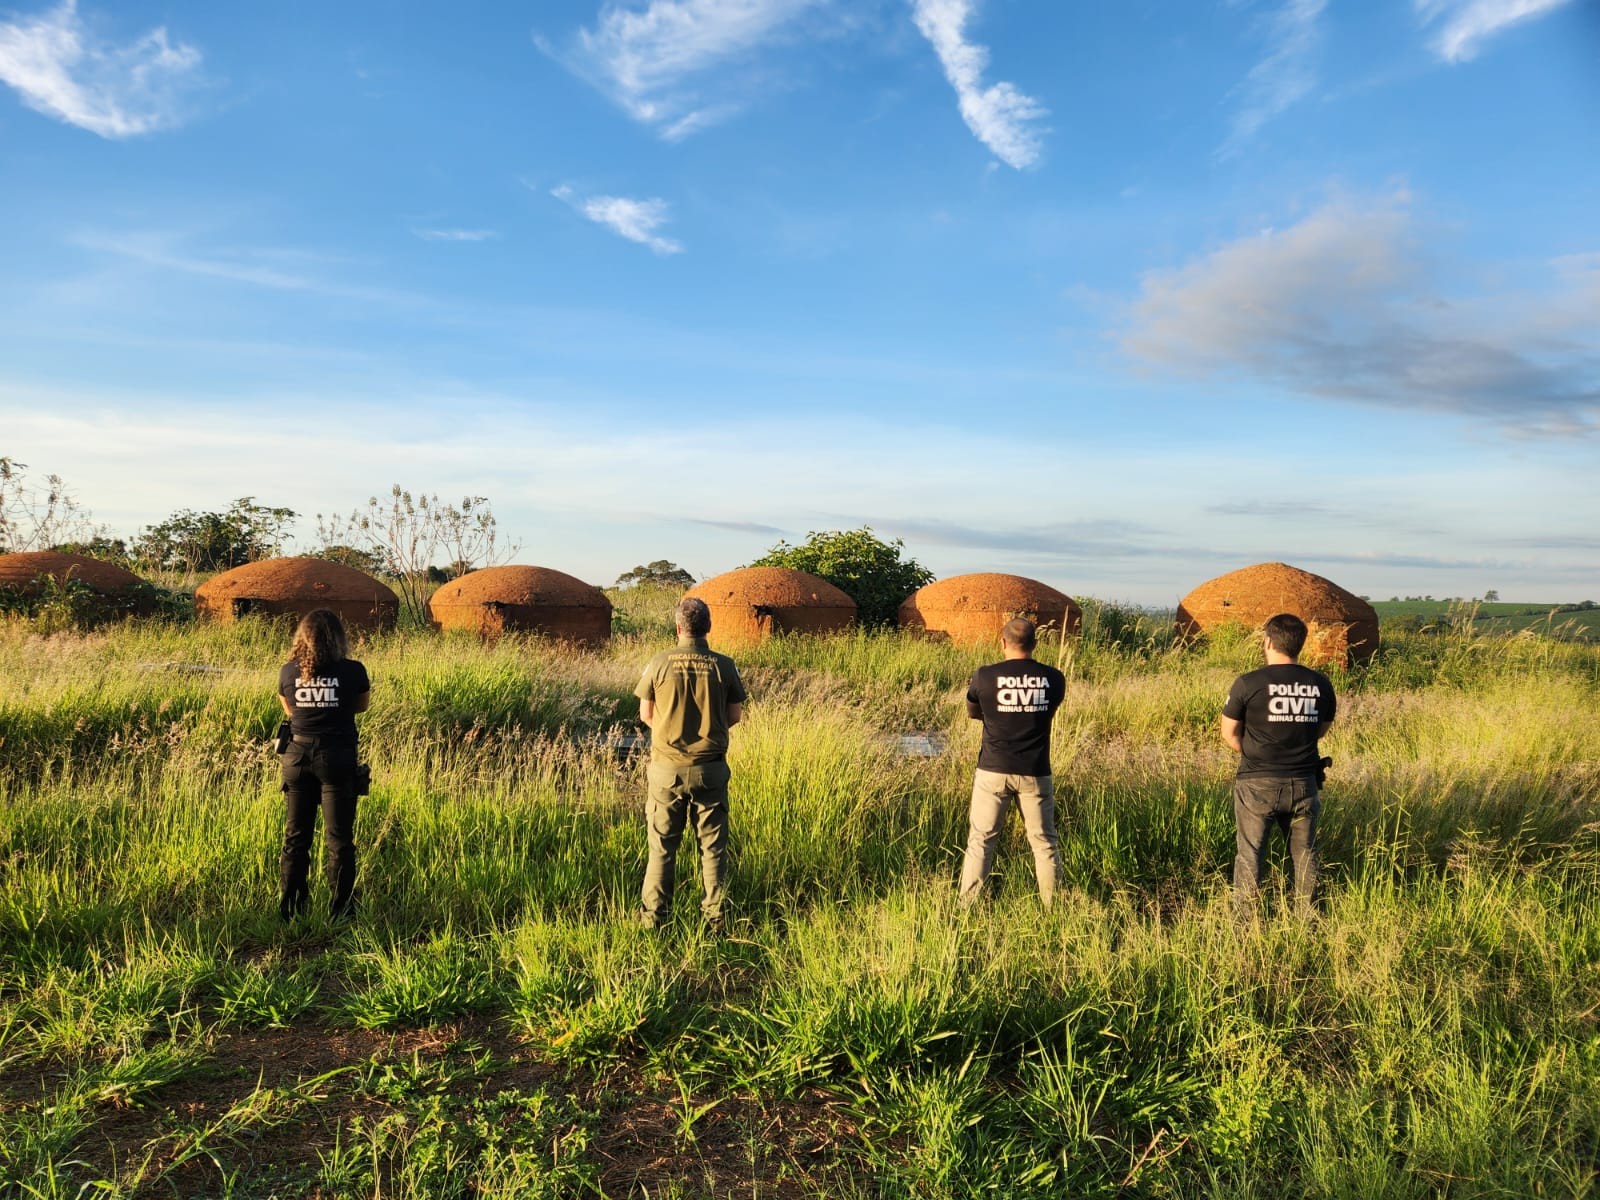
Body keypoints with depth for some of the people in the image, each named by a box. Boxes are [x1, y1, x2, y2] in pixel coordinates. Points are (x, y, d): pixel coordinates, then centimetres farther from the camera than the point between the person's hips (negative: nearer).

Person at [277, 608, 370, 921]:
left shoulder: (288, 672, -2)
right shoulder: (353, 671, -9)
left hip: (297, 757, 3)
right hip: (337, 758, -3)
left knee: (295, 836, 14)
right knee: (339, 838, 5)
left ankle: (290, 910, 19)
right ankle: (340, 912, 7)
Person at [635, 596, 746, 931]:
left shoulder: (660, 662, -8)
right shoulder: (723, 665, -6)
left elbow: (645, 715, 1)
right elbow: (735, 716, 2)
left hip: (666, 767, 0)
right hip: (710, 768, 1)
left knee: (662, 846, 10)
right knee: (713, 846, 11)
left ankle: (654, 917, 15)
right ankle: (715, 917, 16)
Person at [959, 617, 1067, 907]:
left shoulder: (984, 676, -9)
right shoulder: (1054, 679, -4)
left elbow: (973, 713, 8)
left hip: (993, 771, -1)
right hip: (1035, 773, 1)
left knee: (981, 841, 7)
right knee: (1044, 842, 13)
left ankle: (967, 906, 9)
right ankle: (1053, 908, 20)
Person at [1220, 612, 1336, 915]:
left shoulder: (1248, 683, -13)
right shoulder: (1320, 684, -2)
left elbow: (1229, 734, -4)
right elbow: (1321, 729, 11)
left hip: (1257, 784, -3)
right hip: (1303, 784, 3)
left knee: (1250, 854, 7)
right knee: (1305, 853, 16)